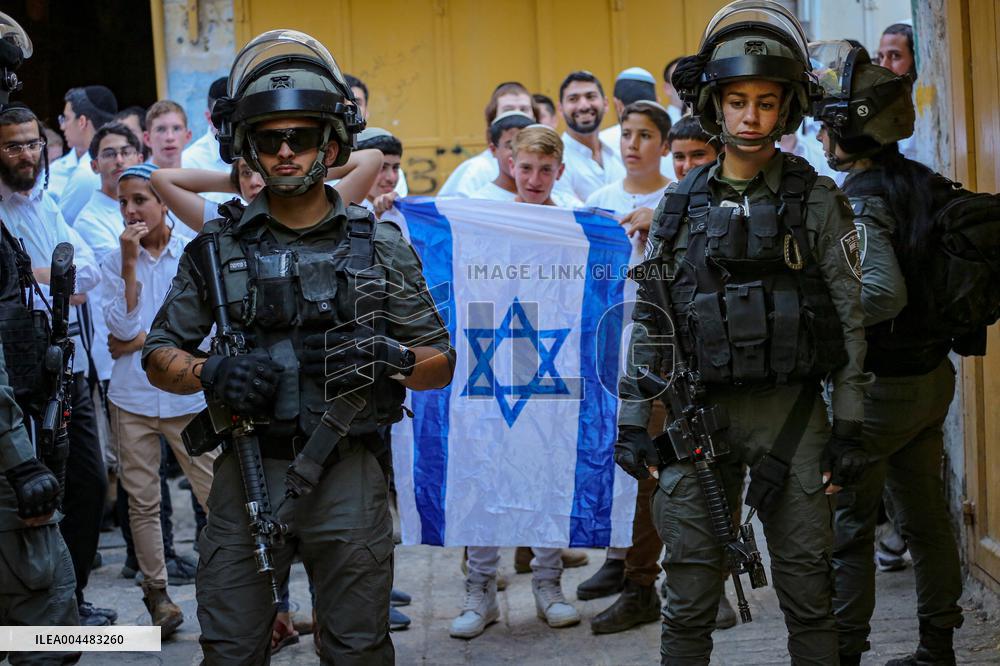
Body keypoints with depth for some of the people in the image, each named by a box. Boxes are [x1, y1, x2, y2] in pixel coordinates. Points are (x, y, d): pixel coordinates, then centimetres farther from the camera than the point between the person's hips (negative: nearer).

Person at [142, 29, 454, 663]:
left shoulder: (380, 246, 2)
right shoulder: (219, 247, 3)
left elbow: (441, 363, 5)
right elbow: (160, 356, 8)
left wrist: (386, 357, -16)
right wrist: (212, 374, -13)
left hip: (348, 475, 0)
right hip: (247, 474, 1)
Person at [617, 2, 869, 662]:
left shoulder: (818, 201, 0)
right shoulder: (682, 205, 7)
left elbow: (851, 319, -1)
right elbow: (648, 319, 10)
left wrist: (850, 429, -6)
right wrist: (633, 421, 4)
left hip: (792, 414, -2)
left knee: (808, 595, 4)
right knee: (689, 602, 6)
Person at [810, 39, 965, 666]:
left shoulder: (857, 200, -20)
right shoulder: (925, 181, 4)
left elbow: (883, 291, -32)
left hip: (879, 385, -8)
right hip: (933, 374, 8)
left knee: (845, 522, 2)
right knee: (926, 515, 16)